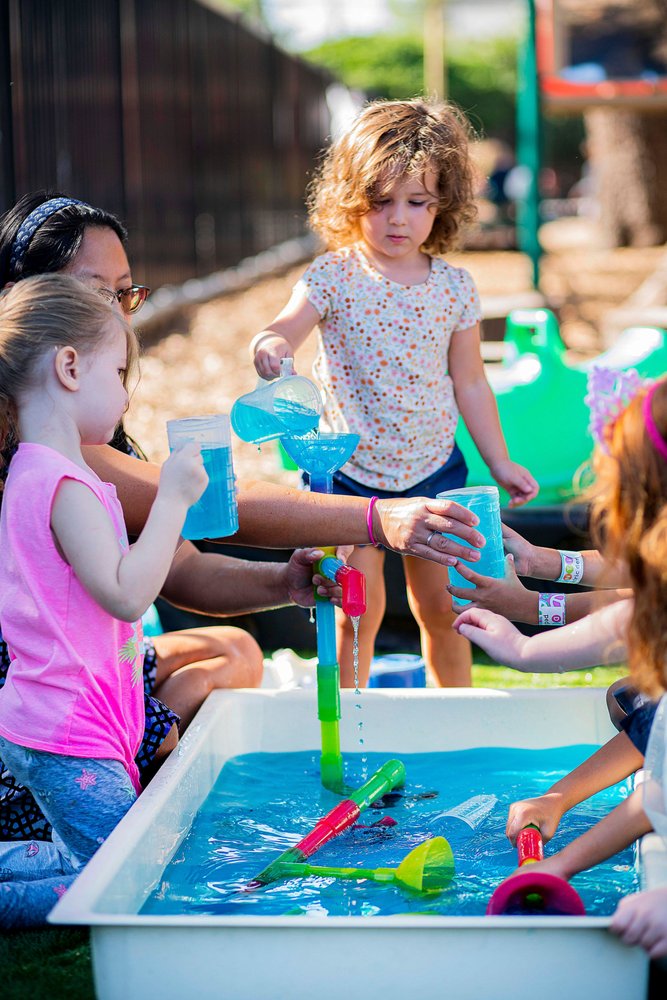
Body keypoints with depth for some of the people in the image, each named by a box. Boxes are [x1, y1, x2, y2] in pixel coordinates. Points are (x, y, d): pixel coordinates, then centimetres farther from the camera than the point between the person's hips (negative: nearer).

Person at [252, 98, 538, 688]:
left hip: (433, 468, 2)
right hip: (352, 470, -2)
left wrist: (500, 463, 10)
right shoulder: (334, 276, -9)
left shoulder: (454, 286, -2)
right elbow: (285, 328, -26)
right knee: (358, 613, 1)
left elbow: (469, 383, 6)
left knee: (439, 608, 11)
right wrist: (270, 346, -50)